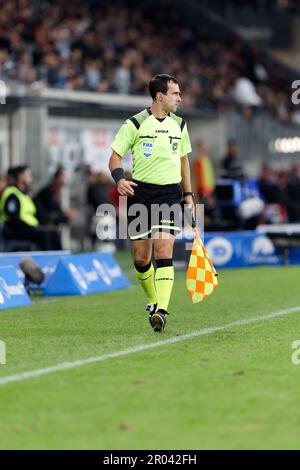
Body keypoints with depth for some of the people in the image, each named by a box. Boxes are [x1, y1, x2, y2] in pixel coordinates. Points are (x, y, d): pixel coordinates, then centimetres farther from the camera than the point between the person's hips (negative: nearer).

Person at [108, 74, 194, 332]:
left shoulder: (179, 124, 10)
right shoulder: (135, 124, -4)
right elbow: (115, 156, 0)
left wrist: (188, 194, 18)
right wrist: (120, 179, -20)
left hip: (170, 194, 1)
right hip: (140, 193, -1)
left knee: (164, 251, -15)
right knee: (141, 257, 3)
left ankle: (161, 311, -21)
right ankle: (154, 300, 29)